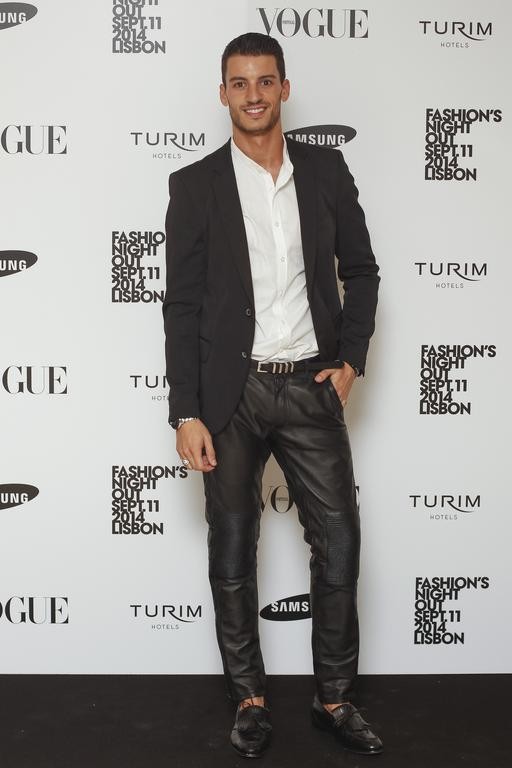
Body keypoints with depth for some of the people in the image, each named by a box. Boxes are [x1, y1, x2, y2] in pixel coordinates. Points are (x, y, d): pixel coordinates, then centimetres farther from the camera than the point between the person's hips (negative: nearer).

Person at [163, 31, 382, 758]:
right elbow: (182, 305, -4)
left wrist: (351, 357, 0)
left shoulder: (327, 169, 5)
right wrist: (187, 413, -8)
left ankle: (334, 697, 22)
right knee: (233, 550, 7)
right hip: (232, 393, -1)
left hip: (312, 387, 2)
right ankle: (249, 697, 25)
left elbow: (360, 270, 12)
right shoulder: (195, 185, -2)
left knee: (338, 542, 4)